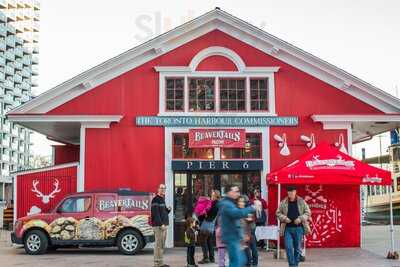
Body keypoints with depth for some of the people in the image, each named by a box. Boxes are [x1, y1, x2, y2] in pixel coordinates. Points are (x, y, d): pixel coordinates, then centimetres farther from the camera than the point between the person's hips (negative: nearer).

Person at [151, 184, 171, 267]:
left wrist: (168, 210, 4)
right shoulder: (155, 200, -10)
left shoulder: (162, 199, 20)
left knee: (162, 245, 12)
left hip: (163, 225, 10)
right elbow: (156, 213, -18)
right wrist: (161, 224, -22)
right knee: (159, 244, -8)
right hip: (158, 225, -10)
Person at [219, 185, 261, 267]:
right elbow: (238, 213, -35)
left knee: (241, 260, 16)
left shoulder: (230, 203, 17)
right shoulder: (227, 205, -18)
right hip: (231, 237, -11)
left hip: (234, 237, 11)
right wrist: (253, 207, -31)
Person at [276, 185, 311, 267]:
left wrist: (300, 219, -12)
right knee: (288, 247, -8)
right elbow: (278, 213, 9)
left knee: (298, 248, 7)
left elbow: (308, 212, 4)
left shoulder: (301, 202, 2)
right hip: (288, 228, 0)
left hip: (298, 228, 0)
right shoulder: (283, 202, 4)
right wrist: (284, 218, -10)